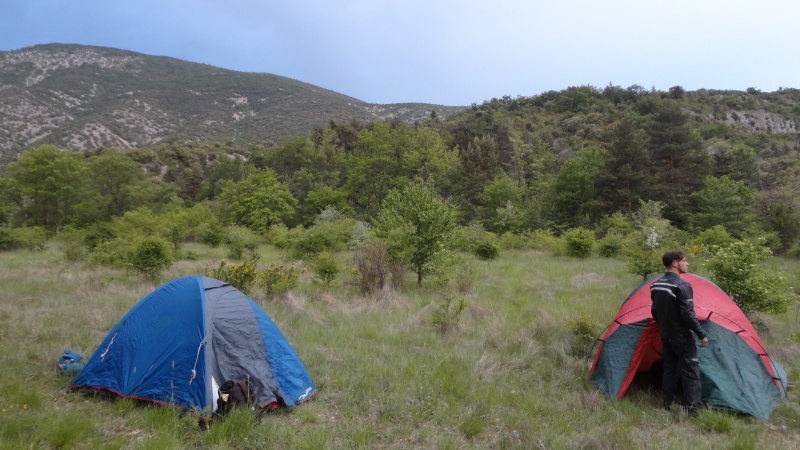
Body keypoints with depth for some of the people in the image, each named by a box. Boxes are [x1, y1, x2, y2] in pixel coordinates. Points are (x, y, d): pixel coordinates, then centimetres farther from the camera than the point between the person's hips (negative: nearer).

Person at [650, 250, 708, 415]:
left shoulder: (655, 285, 5)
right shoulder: (682, 285, -19)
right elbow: (688, 314, -21)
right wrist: (702, 335, -12)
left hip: (666, 336, 7)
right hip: (682, 337, -7)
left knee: (669, 370, 14)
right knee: (690, 371, 1)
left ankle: (667, 406, 19)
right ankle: (694, 408, 3)